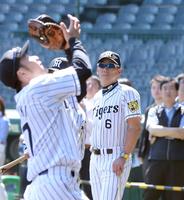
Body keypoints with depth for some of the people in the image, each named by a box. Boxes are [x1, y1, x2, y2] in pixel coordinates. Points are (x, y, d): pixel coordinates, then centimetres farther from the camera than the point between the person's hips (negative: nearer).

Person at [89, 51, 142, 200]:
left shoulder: (126, 93, -6)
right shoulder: (97, 97, 18)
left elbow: (135, 127, -14)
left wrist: (123, 157, -20)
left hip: (116, 158, -8)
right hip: (95, 158, 8)